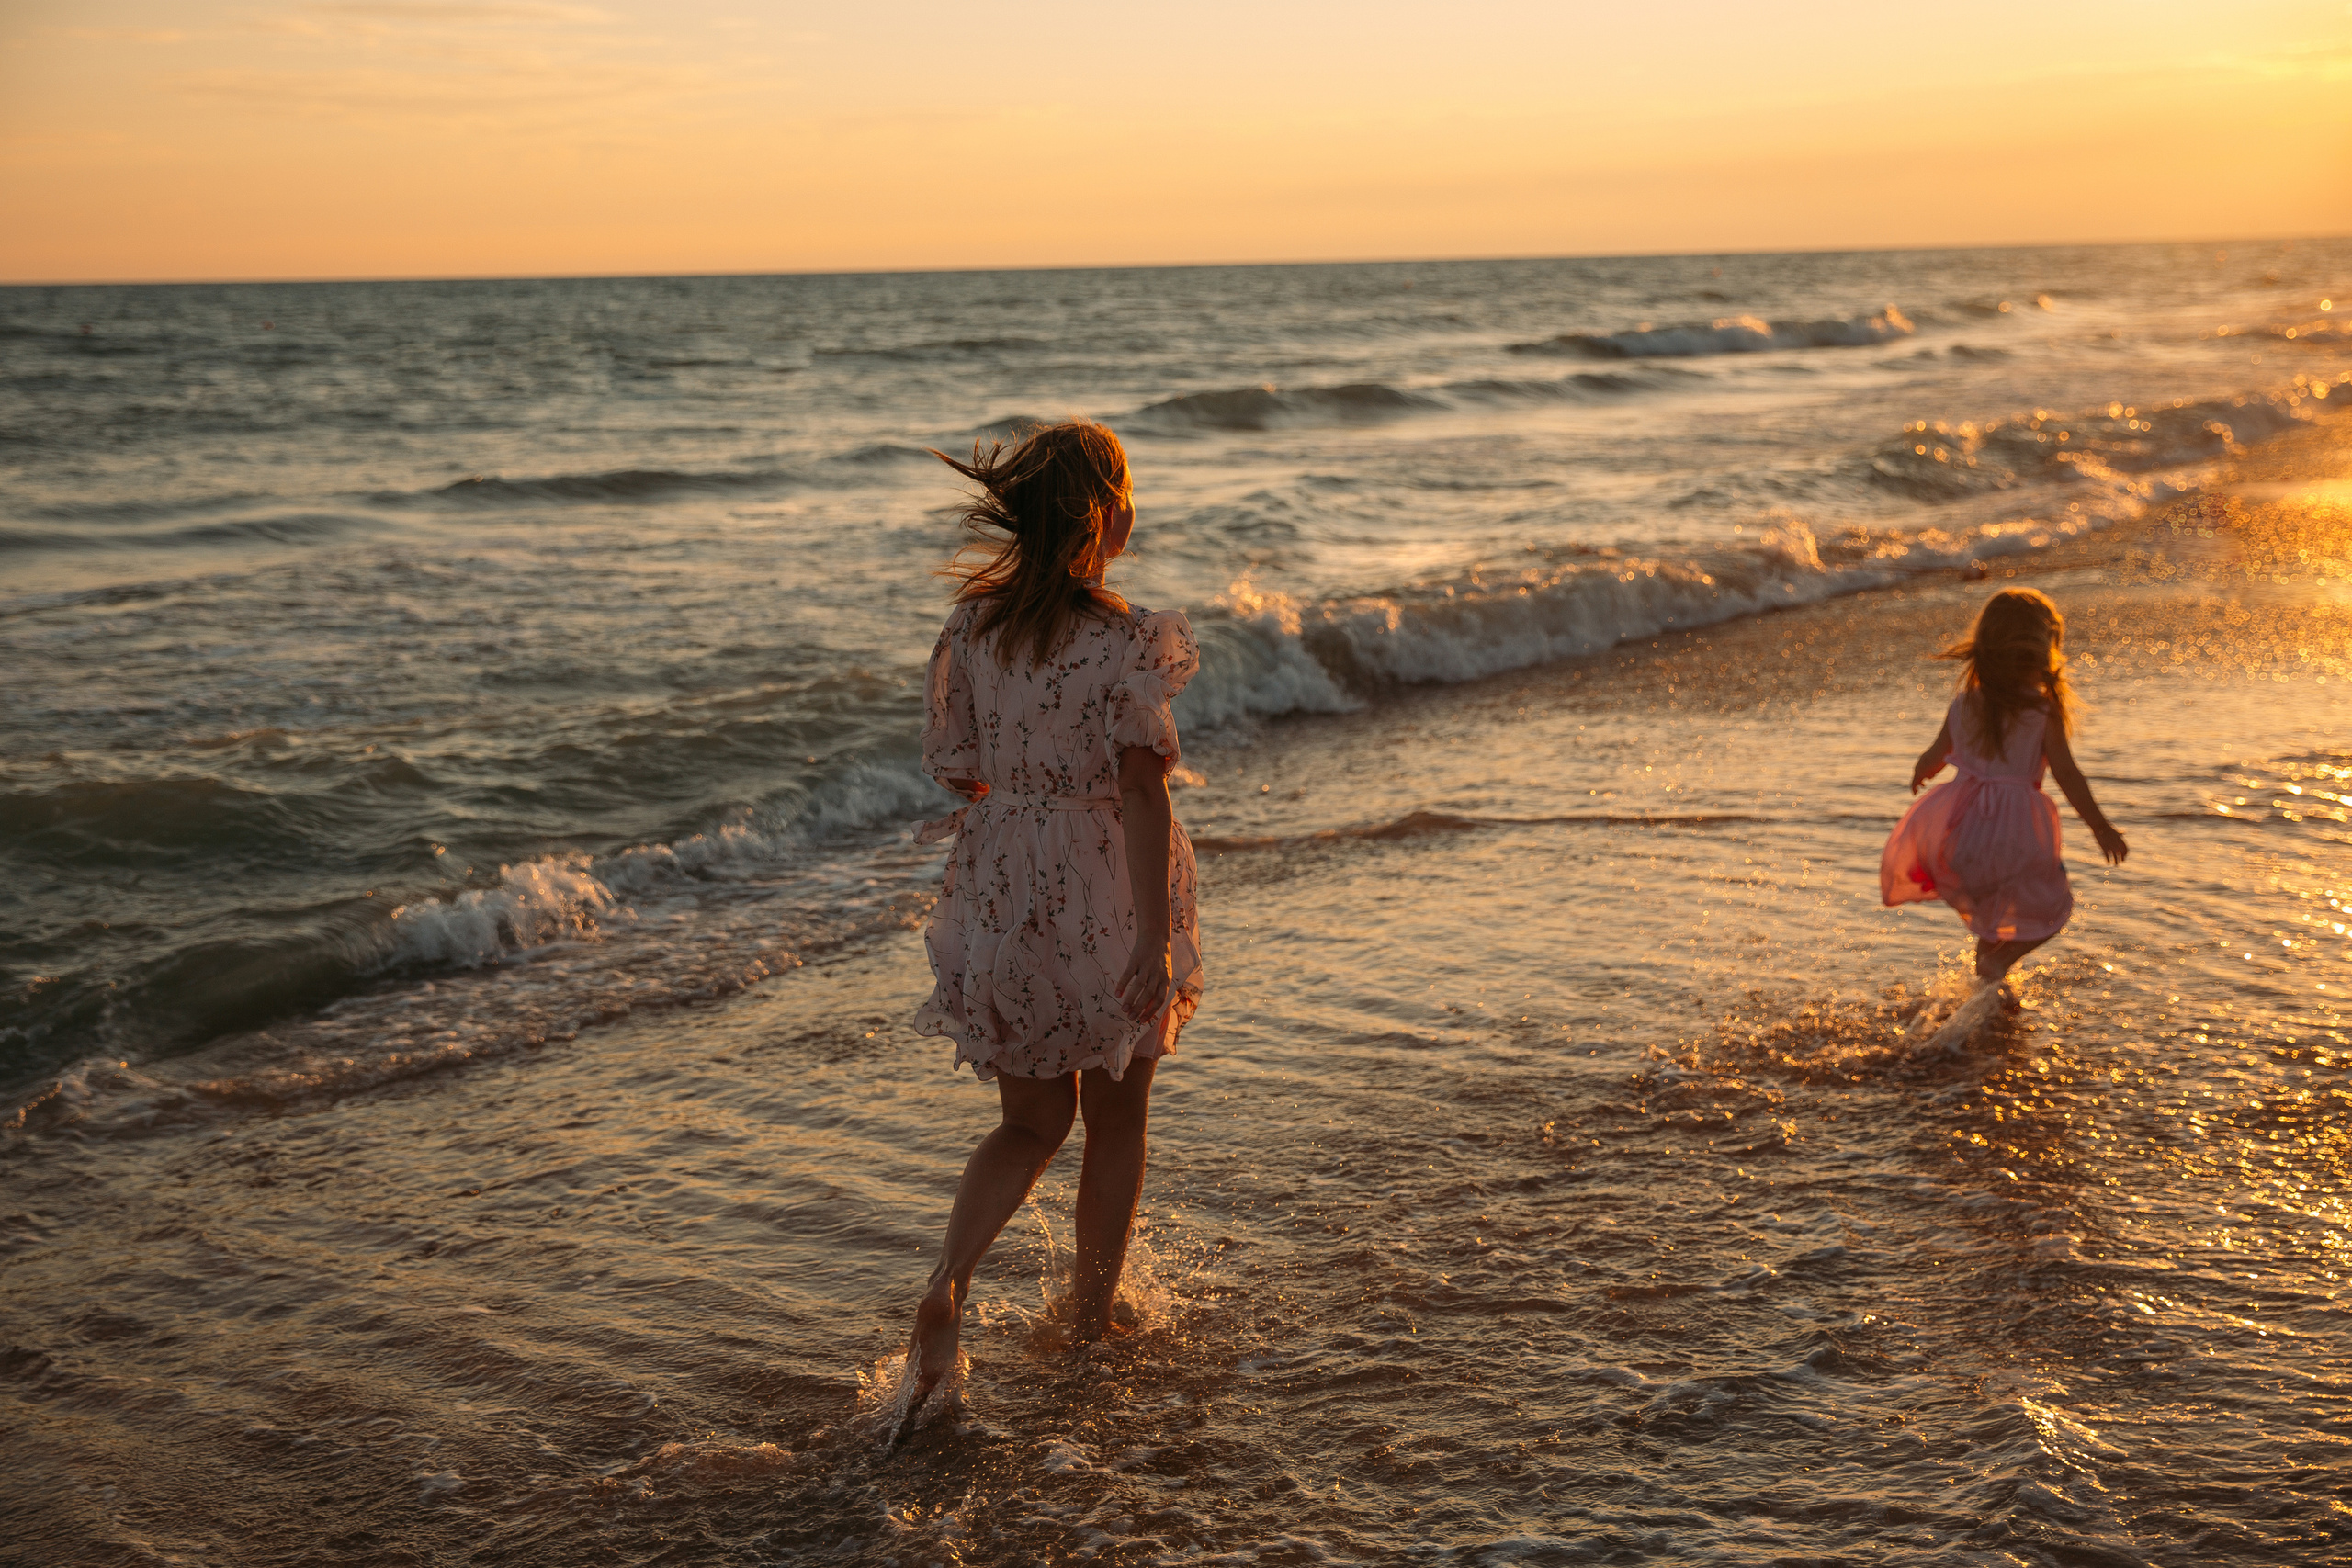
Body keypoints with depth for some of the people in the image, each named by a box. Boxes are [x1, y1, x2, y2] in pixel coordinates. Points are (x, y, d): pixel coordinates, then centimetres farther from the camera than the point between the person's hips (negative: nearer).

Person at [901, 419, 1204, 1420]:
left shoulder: (969, 625, -2)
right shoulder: (1122, 642, -17)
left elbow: (953, 765, 5)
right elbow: (1142, 791, -20)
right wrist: (1157, 936, -19)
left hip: (1002, 884, 4)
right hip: (1109, 891, -4)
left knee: (1032, 1121, 17)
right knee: (1115, 1116, 18)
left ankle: (947, 1286, -5)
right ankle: (1093, 1307, 30)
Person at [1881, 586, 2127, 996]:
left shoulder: (1964, 704, 3)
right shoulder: (2045, 710, -8)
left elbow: (1932, 759, 12)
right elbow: (2066, 774, -10)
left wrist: (1920, 774, 36)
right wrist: (2101, 827, -1)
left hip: (1960, 824, 5)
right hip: (2015, 829, -5)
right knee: (2048, 908, 12)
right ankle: (1996, 964, -5)